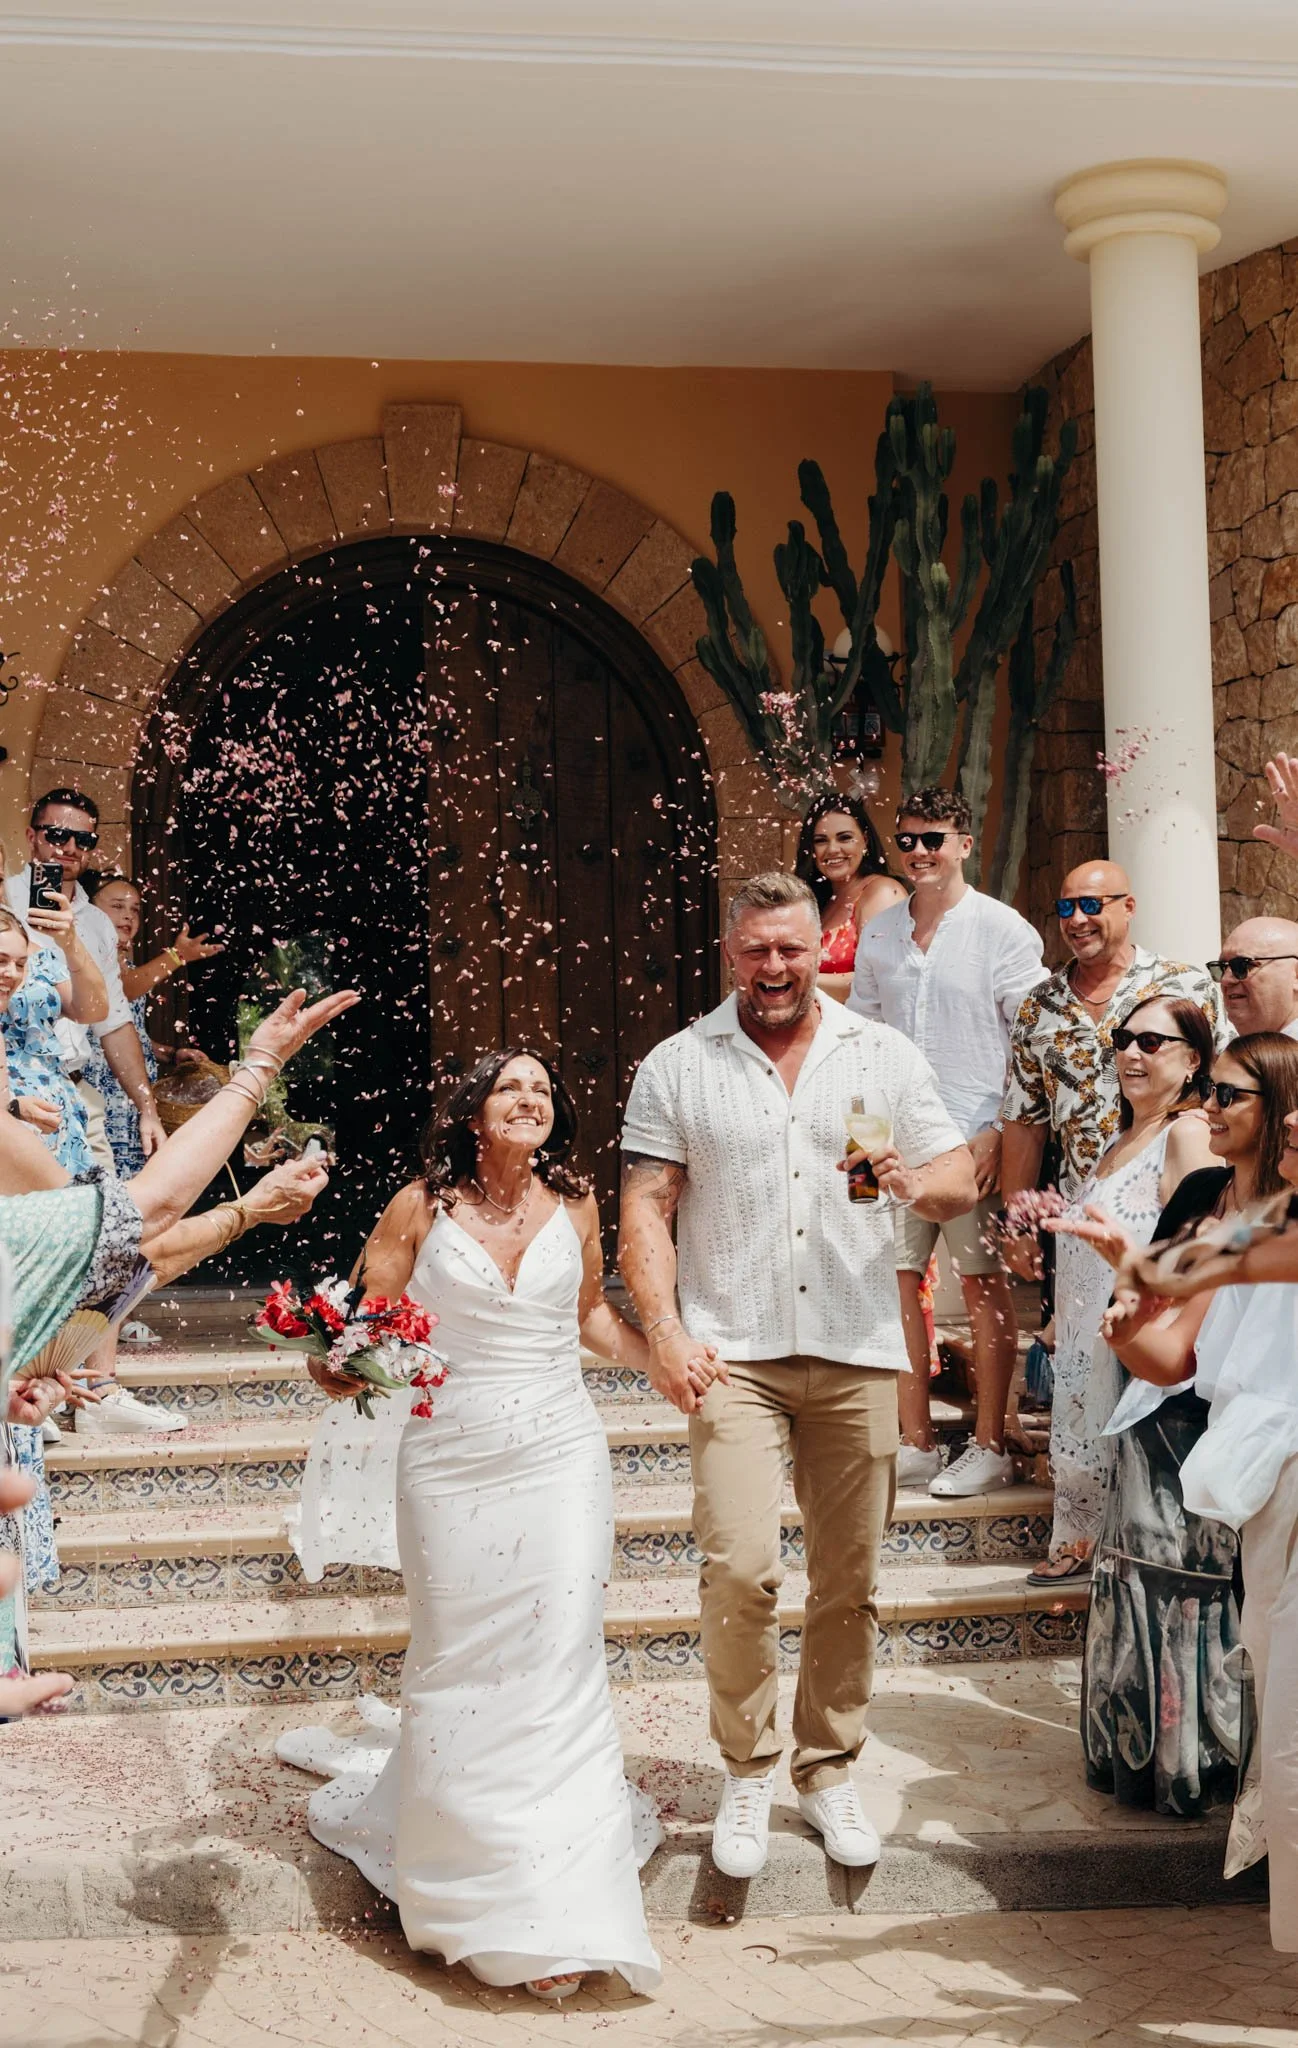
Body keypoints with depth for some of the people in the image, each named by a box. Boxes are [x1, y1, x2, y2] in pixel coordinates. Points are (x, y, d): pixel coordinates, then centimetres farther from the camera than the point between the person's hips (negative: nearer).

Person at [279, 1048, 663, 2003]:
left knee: (558, 1665, -6)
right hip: (450, 1460, -1)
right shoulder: (421, 1208, -1)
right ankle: (468, 1862, 25)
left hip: (560, 1457, 1)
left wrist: (662, 1354, 5)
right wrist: (341, 1367, -19)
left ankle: (557, 1912, -1)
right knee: (460, 1666, 5)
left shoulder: (574, 1204, 5)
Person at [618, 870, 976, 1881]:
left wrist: (917, 1182, -17)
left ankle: (829, 1769, 25)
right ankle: (747, 1773, 5)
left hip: (858, 1350, 2)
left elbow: (961, 1182, 7)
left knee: (850, 1580, 7)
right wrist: (663, 1329, -12)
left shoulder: (885, 1056, 8)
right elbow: (646, 1208, 1)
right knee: (740, 1568, -14)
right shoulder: (678, 1066, 5)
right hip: (733, 1351, -2)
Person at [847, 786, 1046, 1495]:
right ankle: (916, 1445, 15)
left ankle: (990, 1447, 12)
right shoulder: (878, 933, 11)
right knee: (896, 1279, 5)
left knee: (984, 1284, 2)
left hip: (975, 1136, -5)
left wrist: (1001, 1129, -14)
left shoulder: (1002, 928, -3)